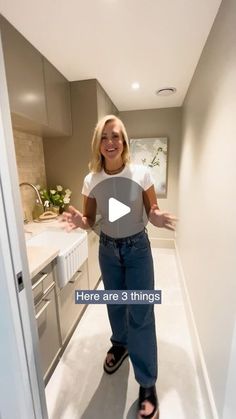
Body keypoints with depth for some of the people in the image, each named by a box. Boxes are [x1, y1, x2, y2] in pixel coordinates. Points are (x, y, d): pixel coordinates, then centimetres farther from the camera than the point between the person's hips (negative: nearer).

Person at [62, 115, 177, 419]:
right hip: (107, 249, 3)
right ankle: (120, 344, 54)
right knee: (115, 304, 23)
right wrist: (79, 221, -24)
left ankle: (147, 384, 30)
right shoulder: (91, 180, -7)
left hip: (138, 248, -2)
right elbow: (91, 221, -1)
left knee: (141, 313, 4)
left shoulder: (141, 173, -13)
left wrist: (157, 219, -28)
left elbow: (153, 211, -5)